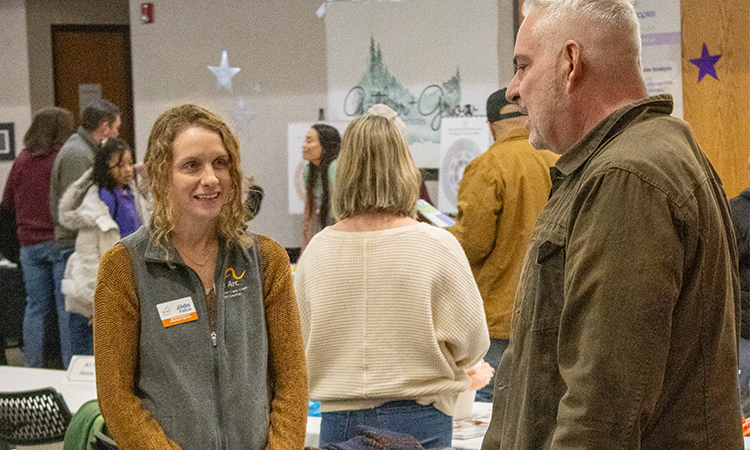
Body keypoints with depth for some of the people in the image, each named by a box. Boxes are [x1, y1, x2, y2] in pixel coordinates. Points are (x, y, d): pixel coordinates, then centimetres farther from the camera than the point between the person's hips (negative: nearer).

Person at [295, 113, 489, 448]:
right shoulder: (437, 246, -10)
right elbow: (473, 343, -4)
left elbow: (300, 338, 10)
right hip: (417, 419, -3)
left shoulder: (317, 250, -2)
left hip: (338, 420, 3)